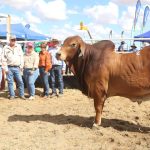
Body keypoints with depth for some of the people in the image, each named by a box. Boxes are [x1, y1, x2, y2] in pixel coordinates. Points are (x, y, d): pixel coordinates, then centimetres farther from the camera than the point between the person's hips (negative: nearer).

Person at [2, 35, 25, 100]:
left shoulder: (18, 47, 7)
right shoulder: (6, 48, 2)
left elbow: (21, 56, 8)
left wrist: (21, 66, 1)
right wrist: (5, 68, -4)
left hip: (17, 67, 1)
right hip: (9, 68, -1)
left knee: (20, 81, -2)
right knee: (10, 82, 4)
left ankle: (22, 95, 9)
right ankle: (12, 95, 15)